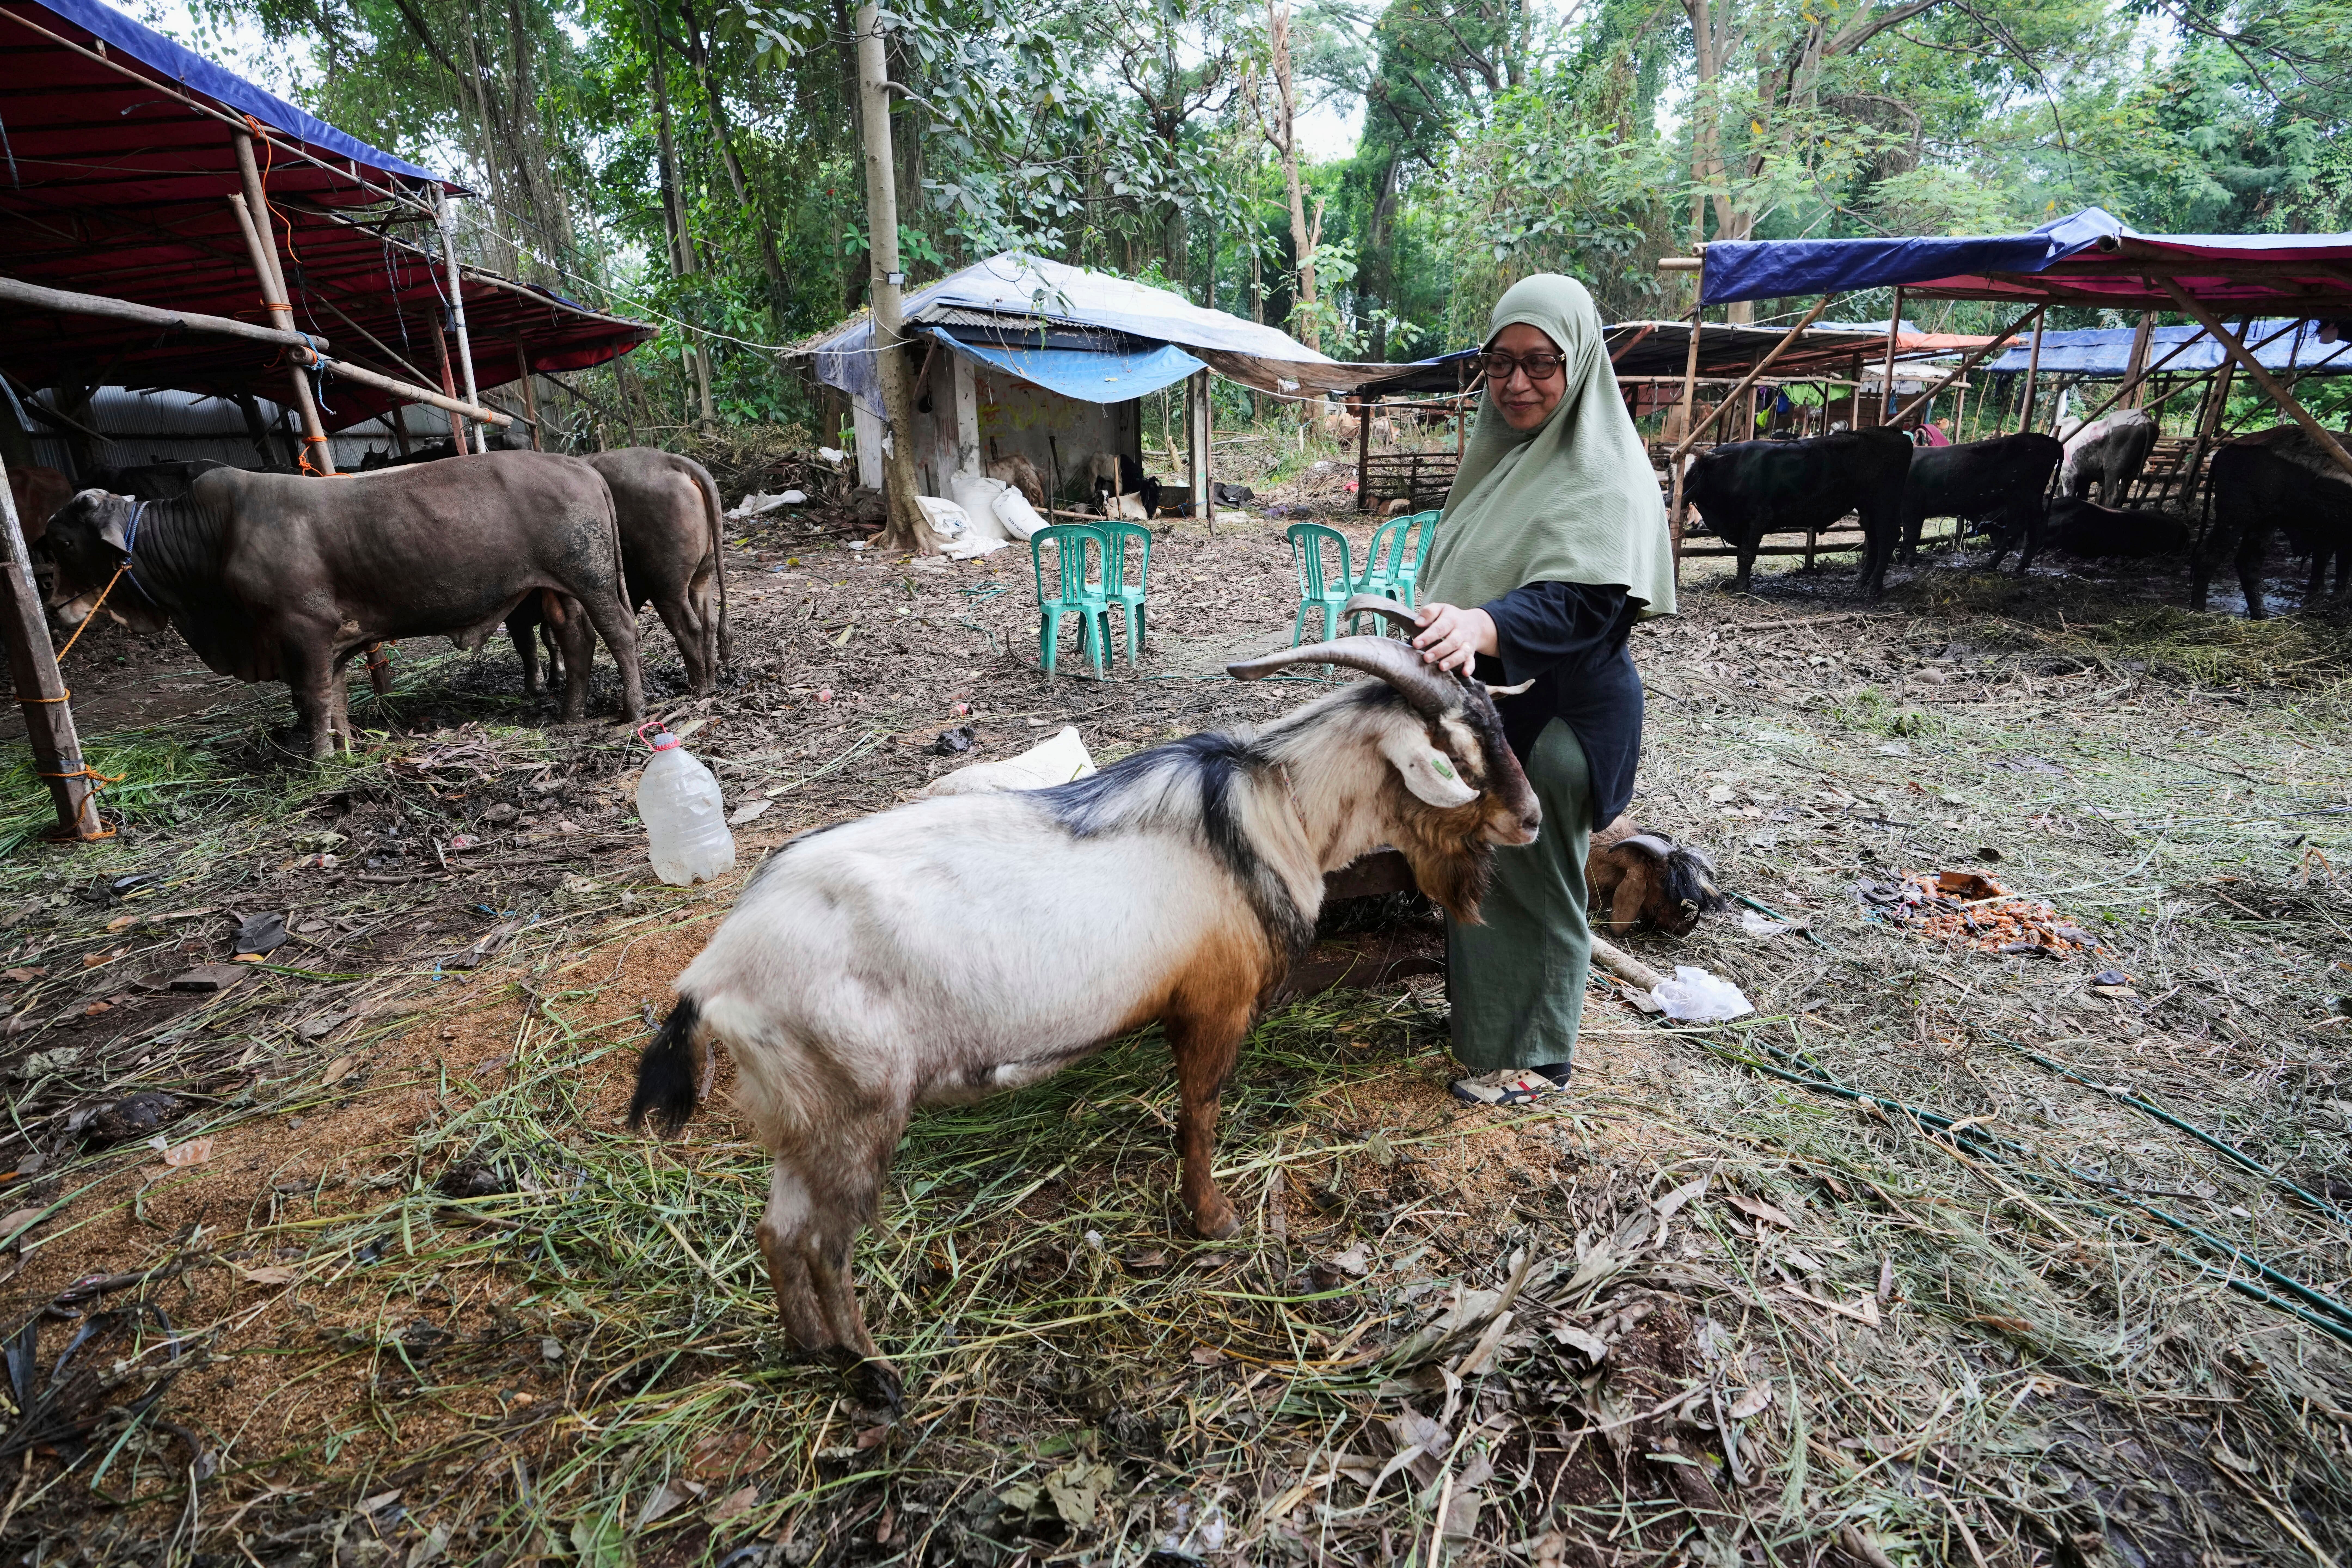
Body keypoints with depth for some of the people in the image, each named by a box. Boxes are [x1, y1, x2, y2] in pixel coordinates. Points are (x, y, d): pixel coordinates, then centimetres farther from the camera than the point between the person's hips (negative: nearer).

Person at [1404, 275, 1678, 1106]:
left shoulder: (1604, 476, -17)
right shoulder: (1504, 455, 9)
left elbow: (1578, 602, -31)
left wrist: (1481, 626, -47)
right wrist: (1445, 632, 15)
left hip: (1557, 714, -8)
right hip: (1483, 701, 8)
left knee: (1533, 885, 5)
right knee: (1479, 871, 20)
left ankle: (1532, 1057, 24)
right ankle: (1483, 1018, 41)